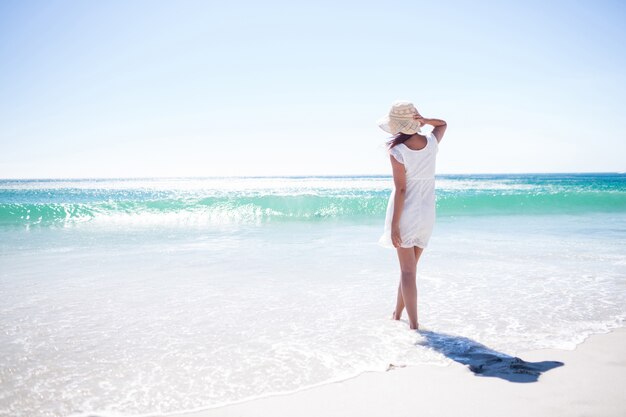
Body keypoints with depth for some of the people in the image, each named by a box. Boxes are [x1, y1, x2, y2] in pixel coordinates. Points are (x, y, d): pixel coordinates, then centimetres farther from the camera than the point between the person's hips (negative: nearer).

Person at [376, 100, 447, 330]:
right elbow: (443, 124, 21)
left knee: (408, 270, 0)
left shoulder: (397, 152, -17)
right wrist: (425, 120, -2)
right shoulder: (431, 141, -1)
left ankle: (414, 322, -3)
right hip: (427, 214, 6)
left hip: (405, 214, -6)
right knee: (409, 266, 17)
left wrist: (394, 225, -14)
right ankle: (397, 313, 32)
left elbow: (400, 190, -18)